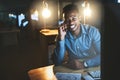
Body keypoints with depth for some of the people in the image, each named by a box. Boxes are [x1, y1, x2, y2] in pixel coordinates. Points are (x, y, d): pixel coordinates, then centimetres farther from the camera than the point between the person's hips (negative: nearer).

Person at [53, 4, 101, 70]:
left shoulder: (92, 31, -9)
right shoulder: (63, 36, -5)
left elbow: (101, 55, -15)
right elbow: (57, 63, -13)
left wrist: (84, 64, -28)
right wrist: (61, 38, -21)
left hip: (92, 68, 0)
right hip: (73, 71, 0)